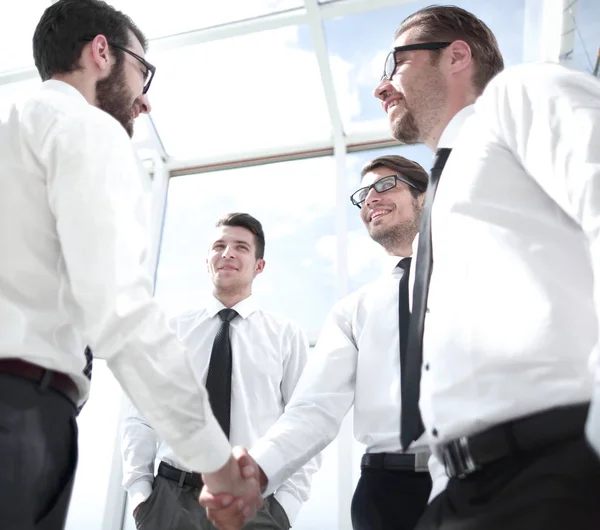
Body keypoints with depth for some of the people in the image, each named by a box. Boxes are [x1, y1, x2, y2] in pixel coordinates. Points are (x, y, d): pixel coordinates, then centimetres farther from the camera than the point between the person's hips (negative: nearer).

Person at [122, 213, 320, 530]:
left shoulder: (287, 336, 4)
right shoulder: (172, 331, 8)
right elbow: (140, 415, 7)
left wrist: (286, 503, -7)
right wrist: (139, 490, -2)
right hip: (170, 496, 1)